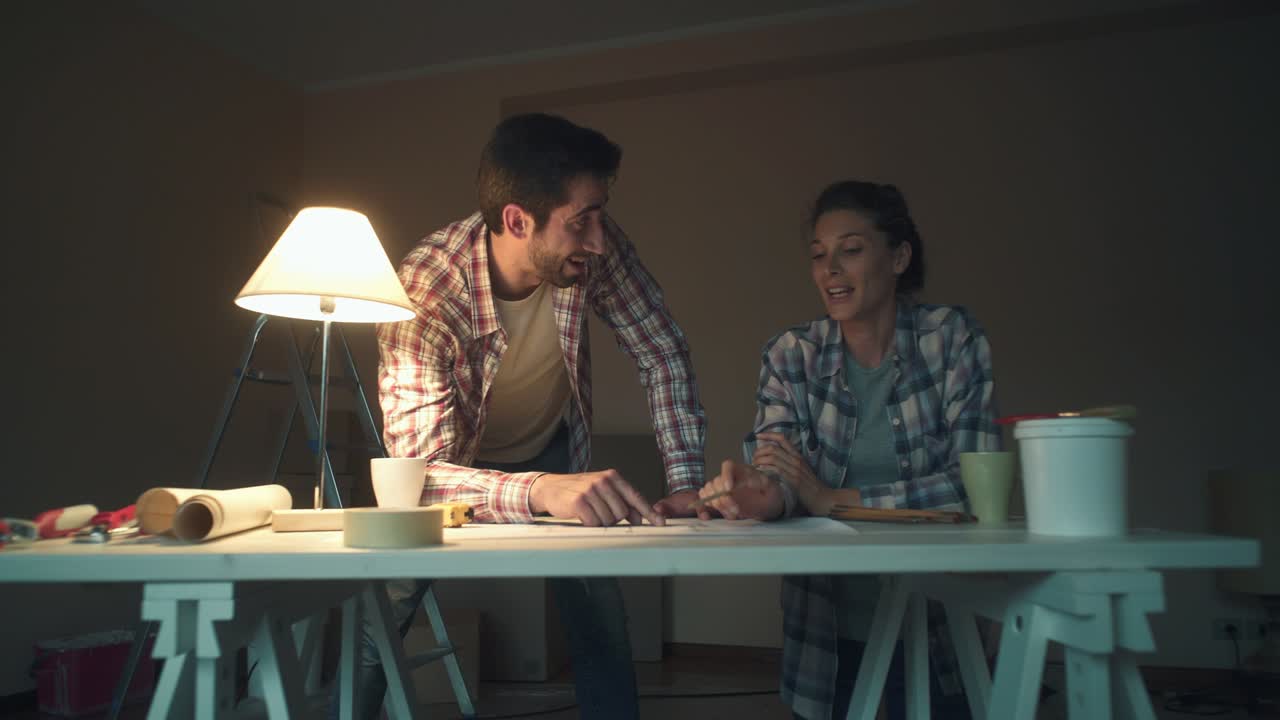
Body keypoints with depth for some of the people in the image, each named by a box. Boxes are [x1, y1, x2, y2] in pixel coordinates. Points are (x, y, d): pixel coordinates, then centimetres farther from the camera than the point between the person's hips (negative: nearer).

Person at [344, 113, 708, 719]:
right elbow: (419, 471, -39)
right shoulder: (423, 295, -35)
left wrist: (684, 479, -27)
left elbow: (663, 354, -16)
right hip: (455, 463, -2)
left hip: (553, 448, 2)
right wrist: (539, 489, -57)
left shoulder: (593, 249, -27)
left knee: (602, 623, -4)